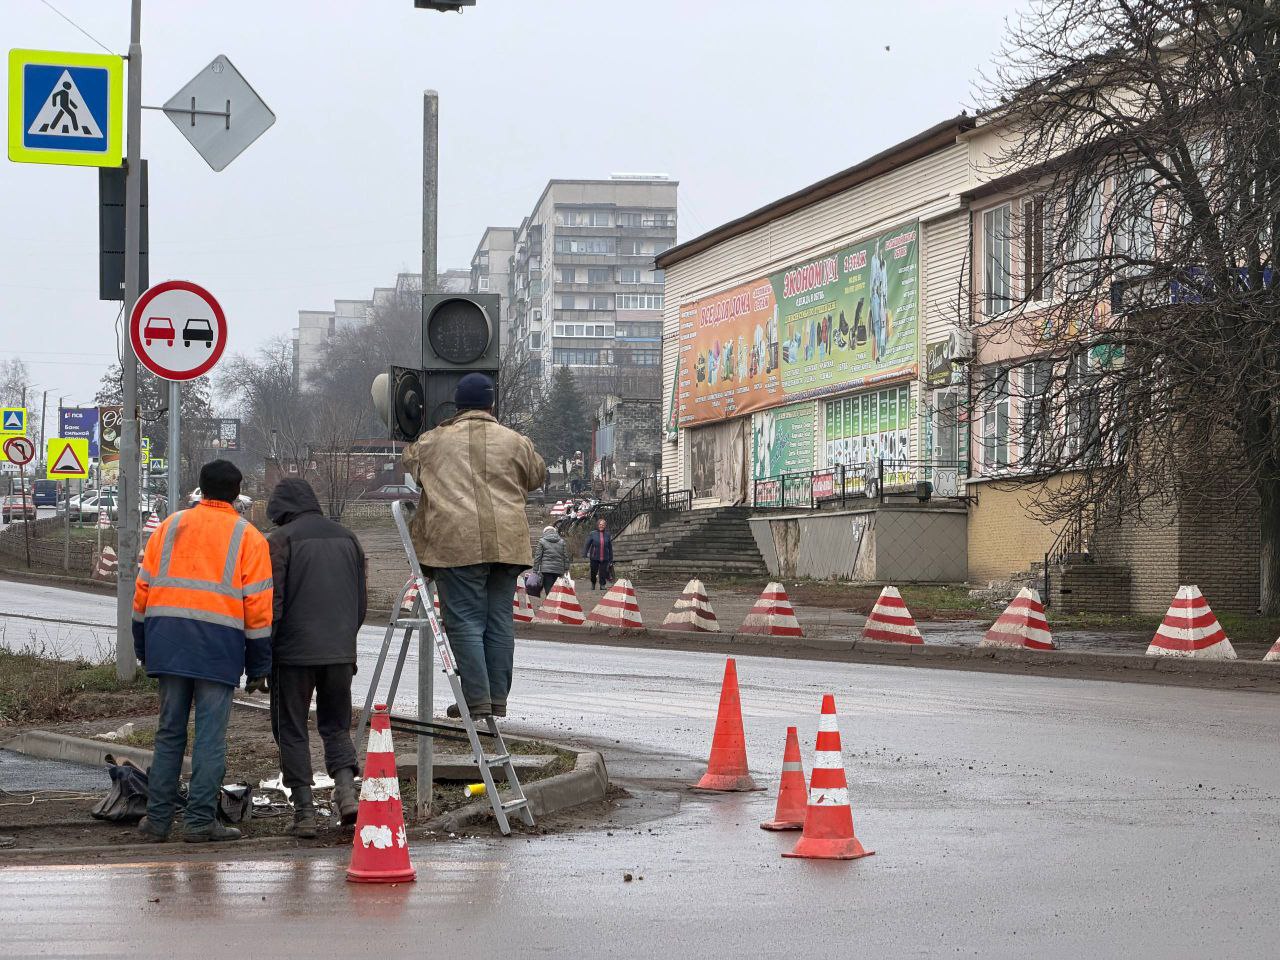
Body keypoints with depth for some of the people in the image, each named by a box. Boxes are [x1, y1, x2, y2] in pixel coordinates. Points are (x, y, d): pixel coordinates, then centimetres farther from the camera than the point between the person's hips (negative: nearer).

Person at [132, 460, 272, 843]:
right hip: (218, 646, -3)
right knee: (210, 736, 0)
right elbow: (259, 606, 0)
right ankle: (200, 820, -1)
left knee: (169, 732, 10)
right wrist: (259, 667, 4)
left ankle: (158, 819, 10)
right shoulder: (248, 538, 5)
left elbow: (143, 588, 13)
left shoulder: (170, 527, 14)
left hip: (167, 641, 3)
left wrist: (143, 648, 19)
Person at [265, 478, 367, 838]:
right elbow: (362, 600, 15)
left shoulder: (281, 540, -6)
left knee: (292, 731, 5)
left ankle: (304, 809, 1)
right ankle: (346, 787, -7)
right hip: (340, 652, 5)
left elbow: (272, 602, -11)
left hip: (294, 652, -4)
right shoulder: (347, 538, 12)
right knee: (336, 726, 16)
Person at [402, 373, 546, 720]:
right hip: (507, 543, 3)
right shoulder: (515, 442, 9)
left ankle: (477, 700, -6)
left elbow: (406, 469, 20)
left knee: (465, 622, -1)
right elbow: (537, 477, 24)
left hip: (457, 543, -3)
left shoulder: (432, 442, 5)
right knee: (500, 622, 9)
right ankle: (498, 699, 11)